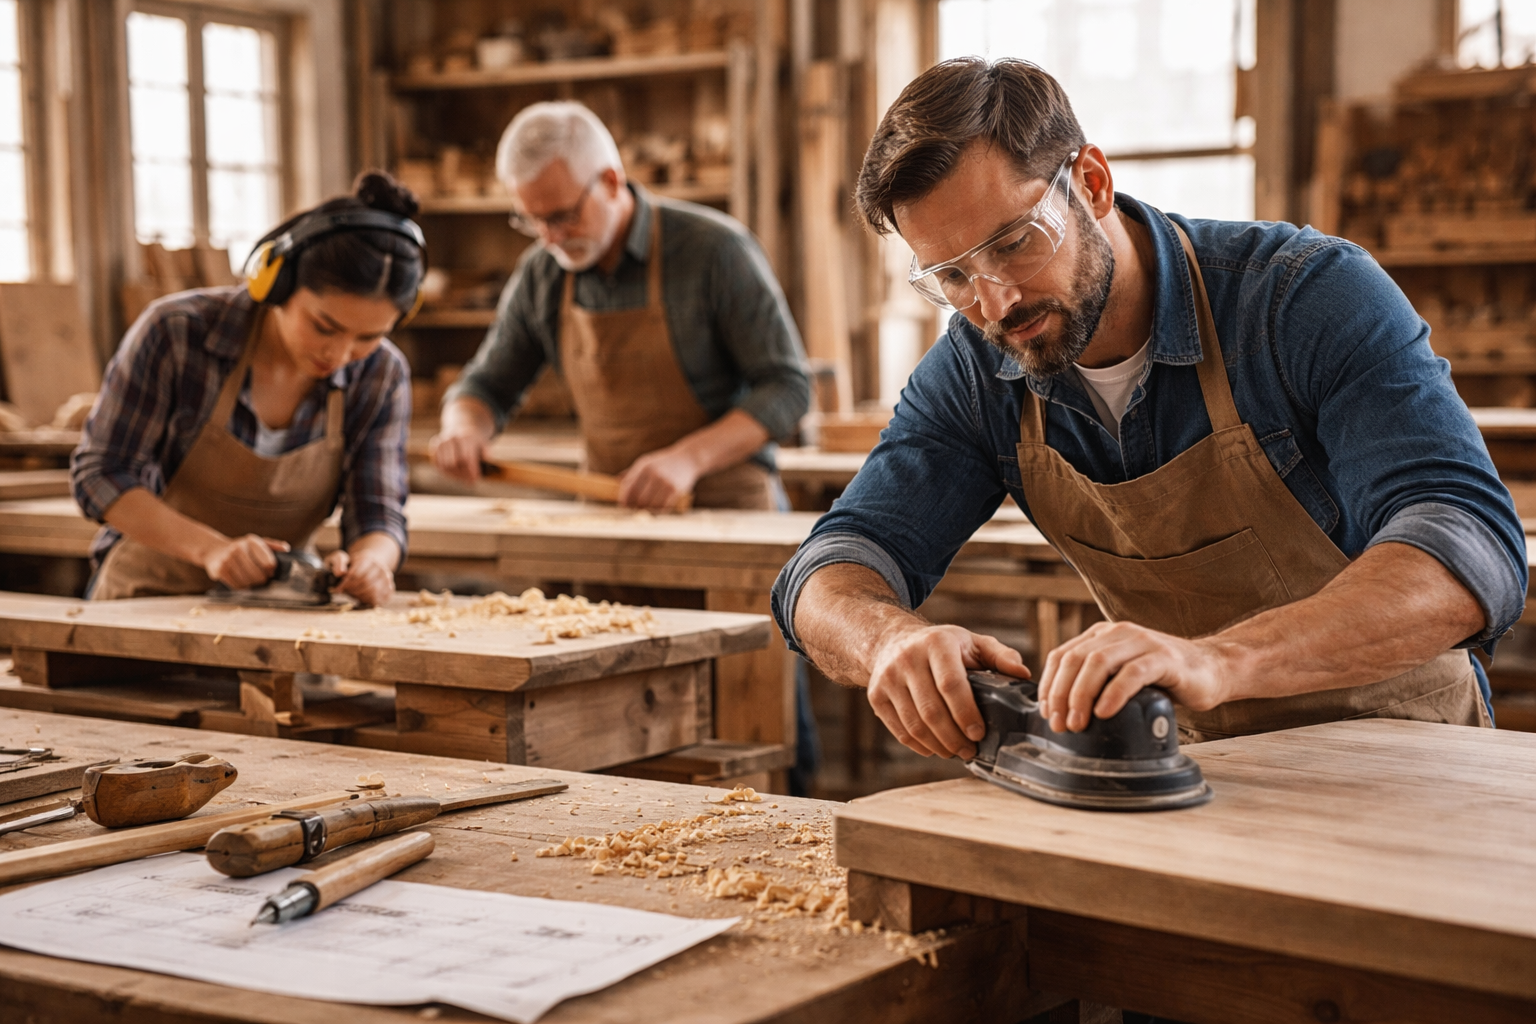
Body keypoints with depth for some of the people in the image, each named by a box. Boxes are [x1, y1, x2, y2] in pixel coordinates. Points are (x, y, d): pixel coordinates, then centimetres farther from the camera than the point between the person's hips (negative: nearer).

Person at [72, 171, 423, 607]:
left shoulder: (382, 377, -9)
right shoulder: (176, 331, -17)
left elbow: (378, 515, -7)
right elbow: (99, 474, -12)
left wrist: (370, 561, -32)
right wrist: (211, 547, -27)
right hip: (150, 595, -2)